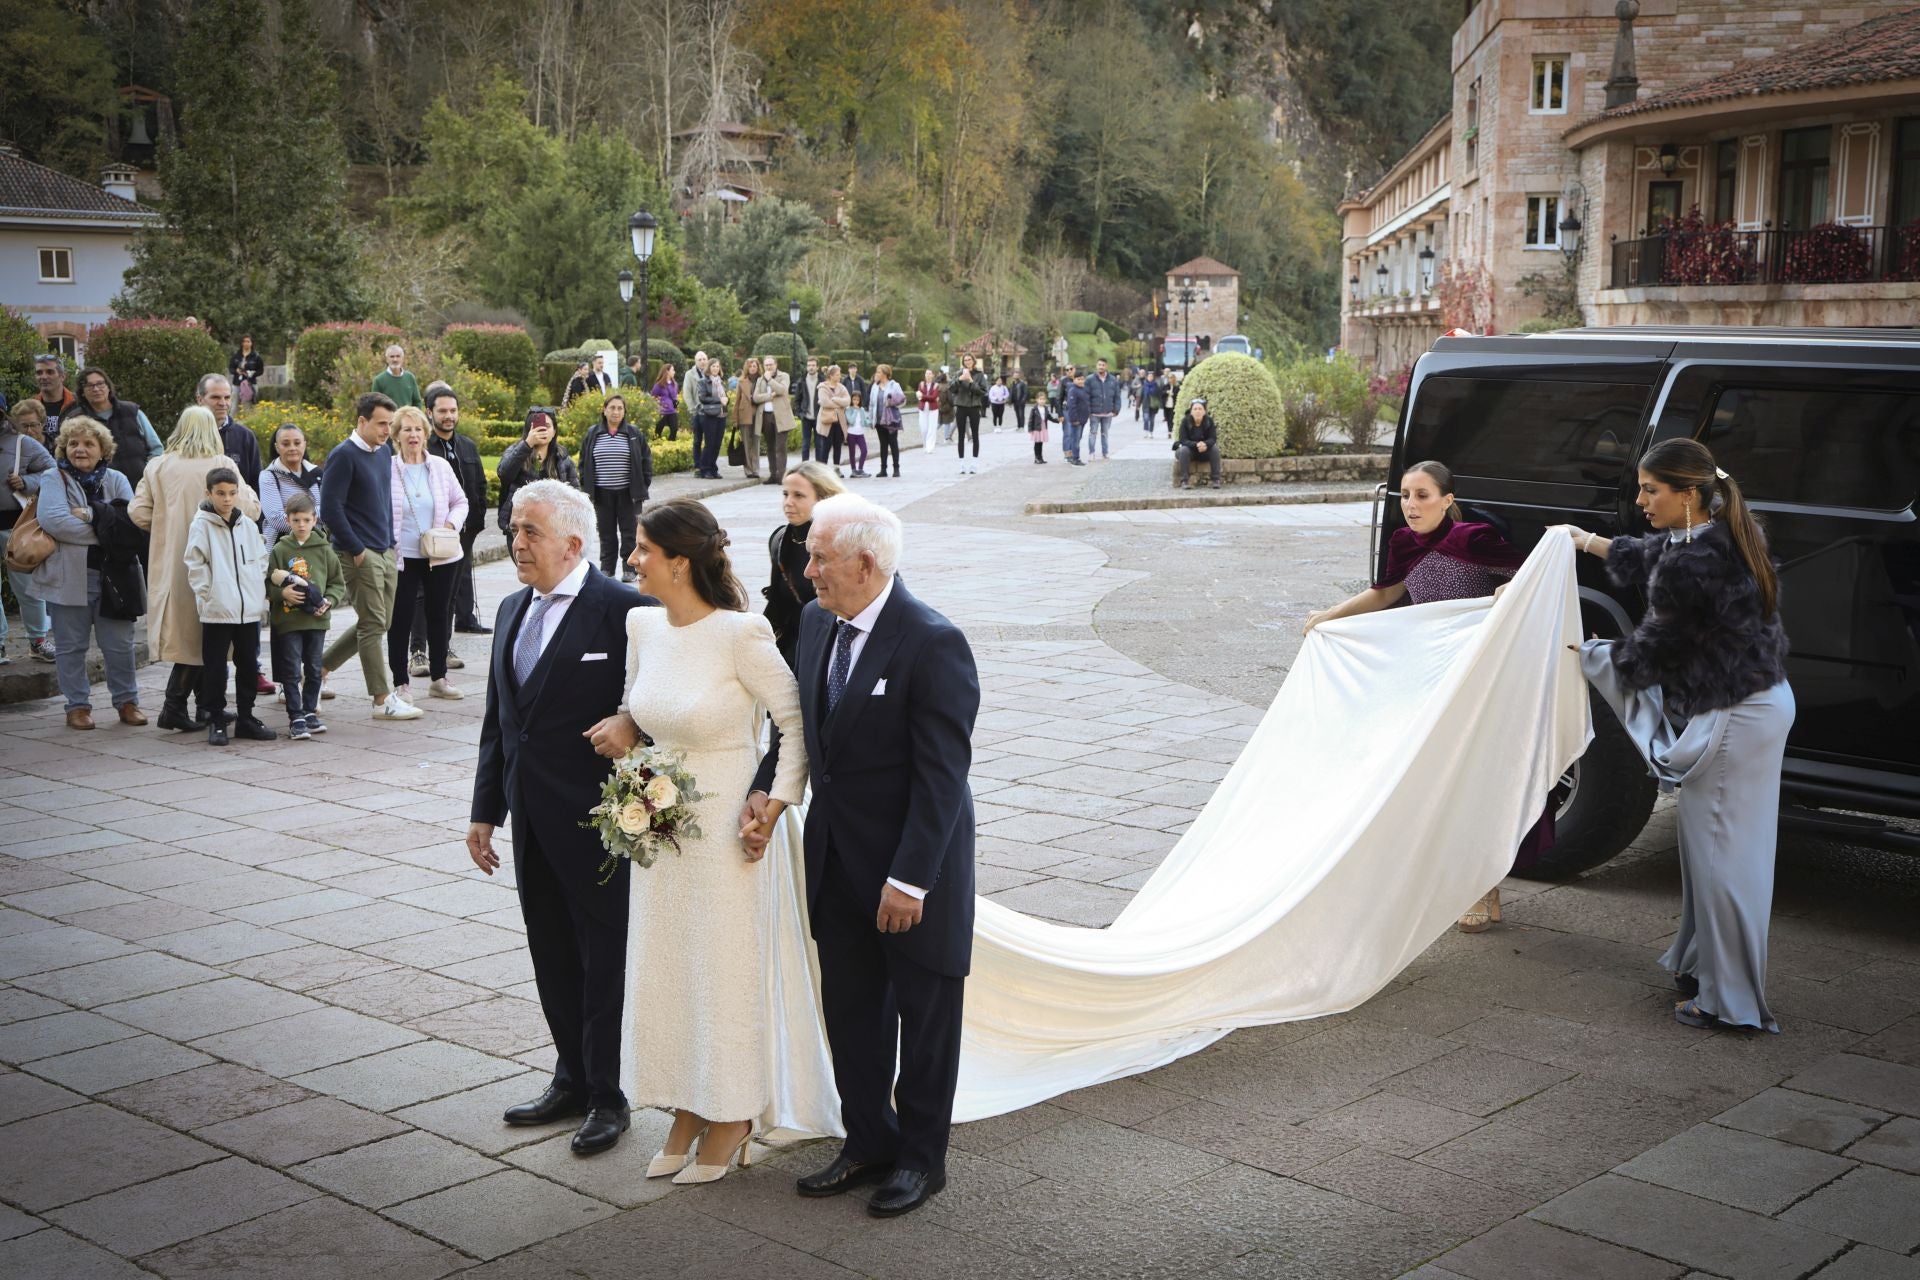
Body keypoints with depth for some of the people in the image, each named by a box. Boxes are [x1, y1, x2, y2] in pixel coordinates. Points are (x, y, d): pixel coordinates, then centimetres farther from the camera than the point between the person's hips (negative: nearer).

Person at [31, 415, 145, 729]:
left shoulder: (116, 480, 10)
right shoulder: (53, 479, 0)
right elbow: (54, 520, -17)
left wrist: (93, 514, -16)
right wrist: (107, 532, -14)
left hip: (113, 576, 2)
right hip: (68, 576, -2)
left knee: (119, 645, 7)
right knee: (71, 646, 6)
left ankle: (127, 701, 20)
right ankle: (77, 705, 17)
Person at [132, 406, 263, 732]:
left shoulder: (158, 467, 0)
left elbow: (138, 512, -2)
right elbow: (251, 509, -8)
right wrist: (246, 488, 12)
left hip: (171, 562, 3)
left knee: (188, 635, 13)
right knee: (203, 637, 5)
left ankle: (207, 706, 19)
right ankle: (174, 706, -1)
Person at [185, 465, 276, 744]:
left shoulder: (248, 525, 9)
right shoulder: (201, 525, -4)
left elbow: (261, 561, 15)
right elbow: (195, 566, -5)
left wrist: (260, 596, 7)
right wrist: (208, 597, -11)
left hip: (250, 609, 5)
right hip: (216, 611, -5)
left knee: (249, 664, 10)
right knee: (215, 667, 1)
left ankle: (246, 717, 20)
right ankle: (216, 721, 8)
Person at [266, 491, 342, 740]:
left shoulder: (324, 549, 4)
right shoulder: (280, 550, -1)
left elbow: (338, 582, 8)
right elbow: (268, 584, 0)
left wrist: (329, 601, -9)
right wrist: (282, 593, -18)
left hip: (316, 619, 2)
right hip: (287, 619, -2)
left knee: (313, 670, 10)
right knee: (291, 671, -1)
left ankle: (309, 711, 23)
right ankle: (296, 718, 3)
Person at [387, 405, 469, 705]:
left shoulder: (440, 466, 4)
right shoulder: (386, 469, -6)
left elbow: (460, 501, 12)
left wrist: (451, 524, -6)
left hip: (441, 556, 4)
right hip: (402, 557, -4)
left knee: (440, 615, 12)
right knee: (400, 619, -1)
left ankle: (439, 678, 24)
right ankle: (401, 683, 8)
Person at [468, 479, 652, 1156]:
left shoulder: (625, 609, -13)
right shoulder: (512, 611, 12)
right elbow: (497, 719, 16)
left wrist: (634, 724, -24)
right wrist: (486, 810, 14)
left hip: (596, 819, -7)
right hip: (532, 816, 7)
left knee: (606, 955, 4)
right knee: (552, 955, 16)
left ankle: (608, 1095, 16)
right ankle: (572, 1080, 30)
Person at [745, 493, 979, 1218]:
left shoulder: (934, 644, -21)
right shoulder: (817, 622, 3)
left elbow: (941, 773, -21)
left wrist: (910, 879, -22)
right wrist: (766, 785, 0)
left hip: (913, 862, -7)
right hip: (837, 860, 7)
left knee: (925, 1017, 10)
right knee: (849, 1013, 16)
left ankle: (921, 1158, 26)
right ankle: (869, 1143, 33)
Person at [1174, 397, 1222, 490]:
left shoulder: (1209, 421, -11)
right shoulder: (1185, 421, -16)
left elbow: (1213, 439, -15)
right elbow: (1183, 440, -21)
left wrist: (1205, 444, -40)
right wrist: (1196, 445, -40)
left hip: (1204, 452, 2)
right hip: (1189, 450, -2)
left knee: (1215, 448, -26)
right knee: (1184, 450, -33)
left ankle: (1216, 479, -22)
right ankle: (1184, 481, -30)